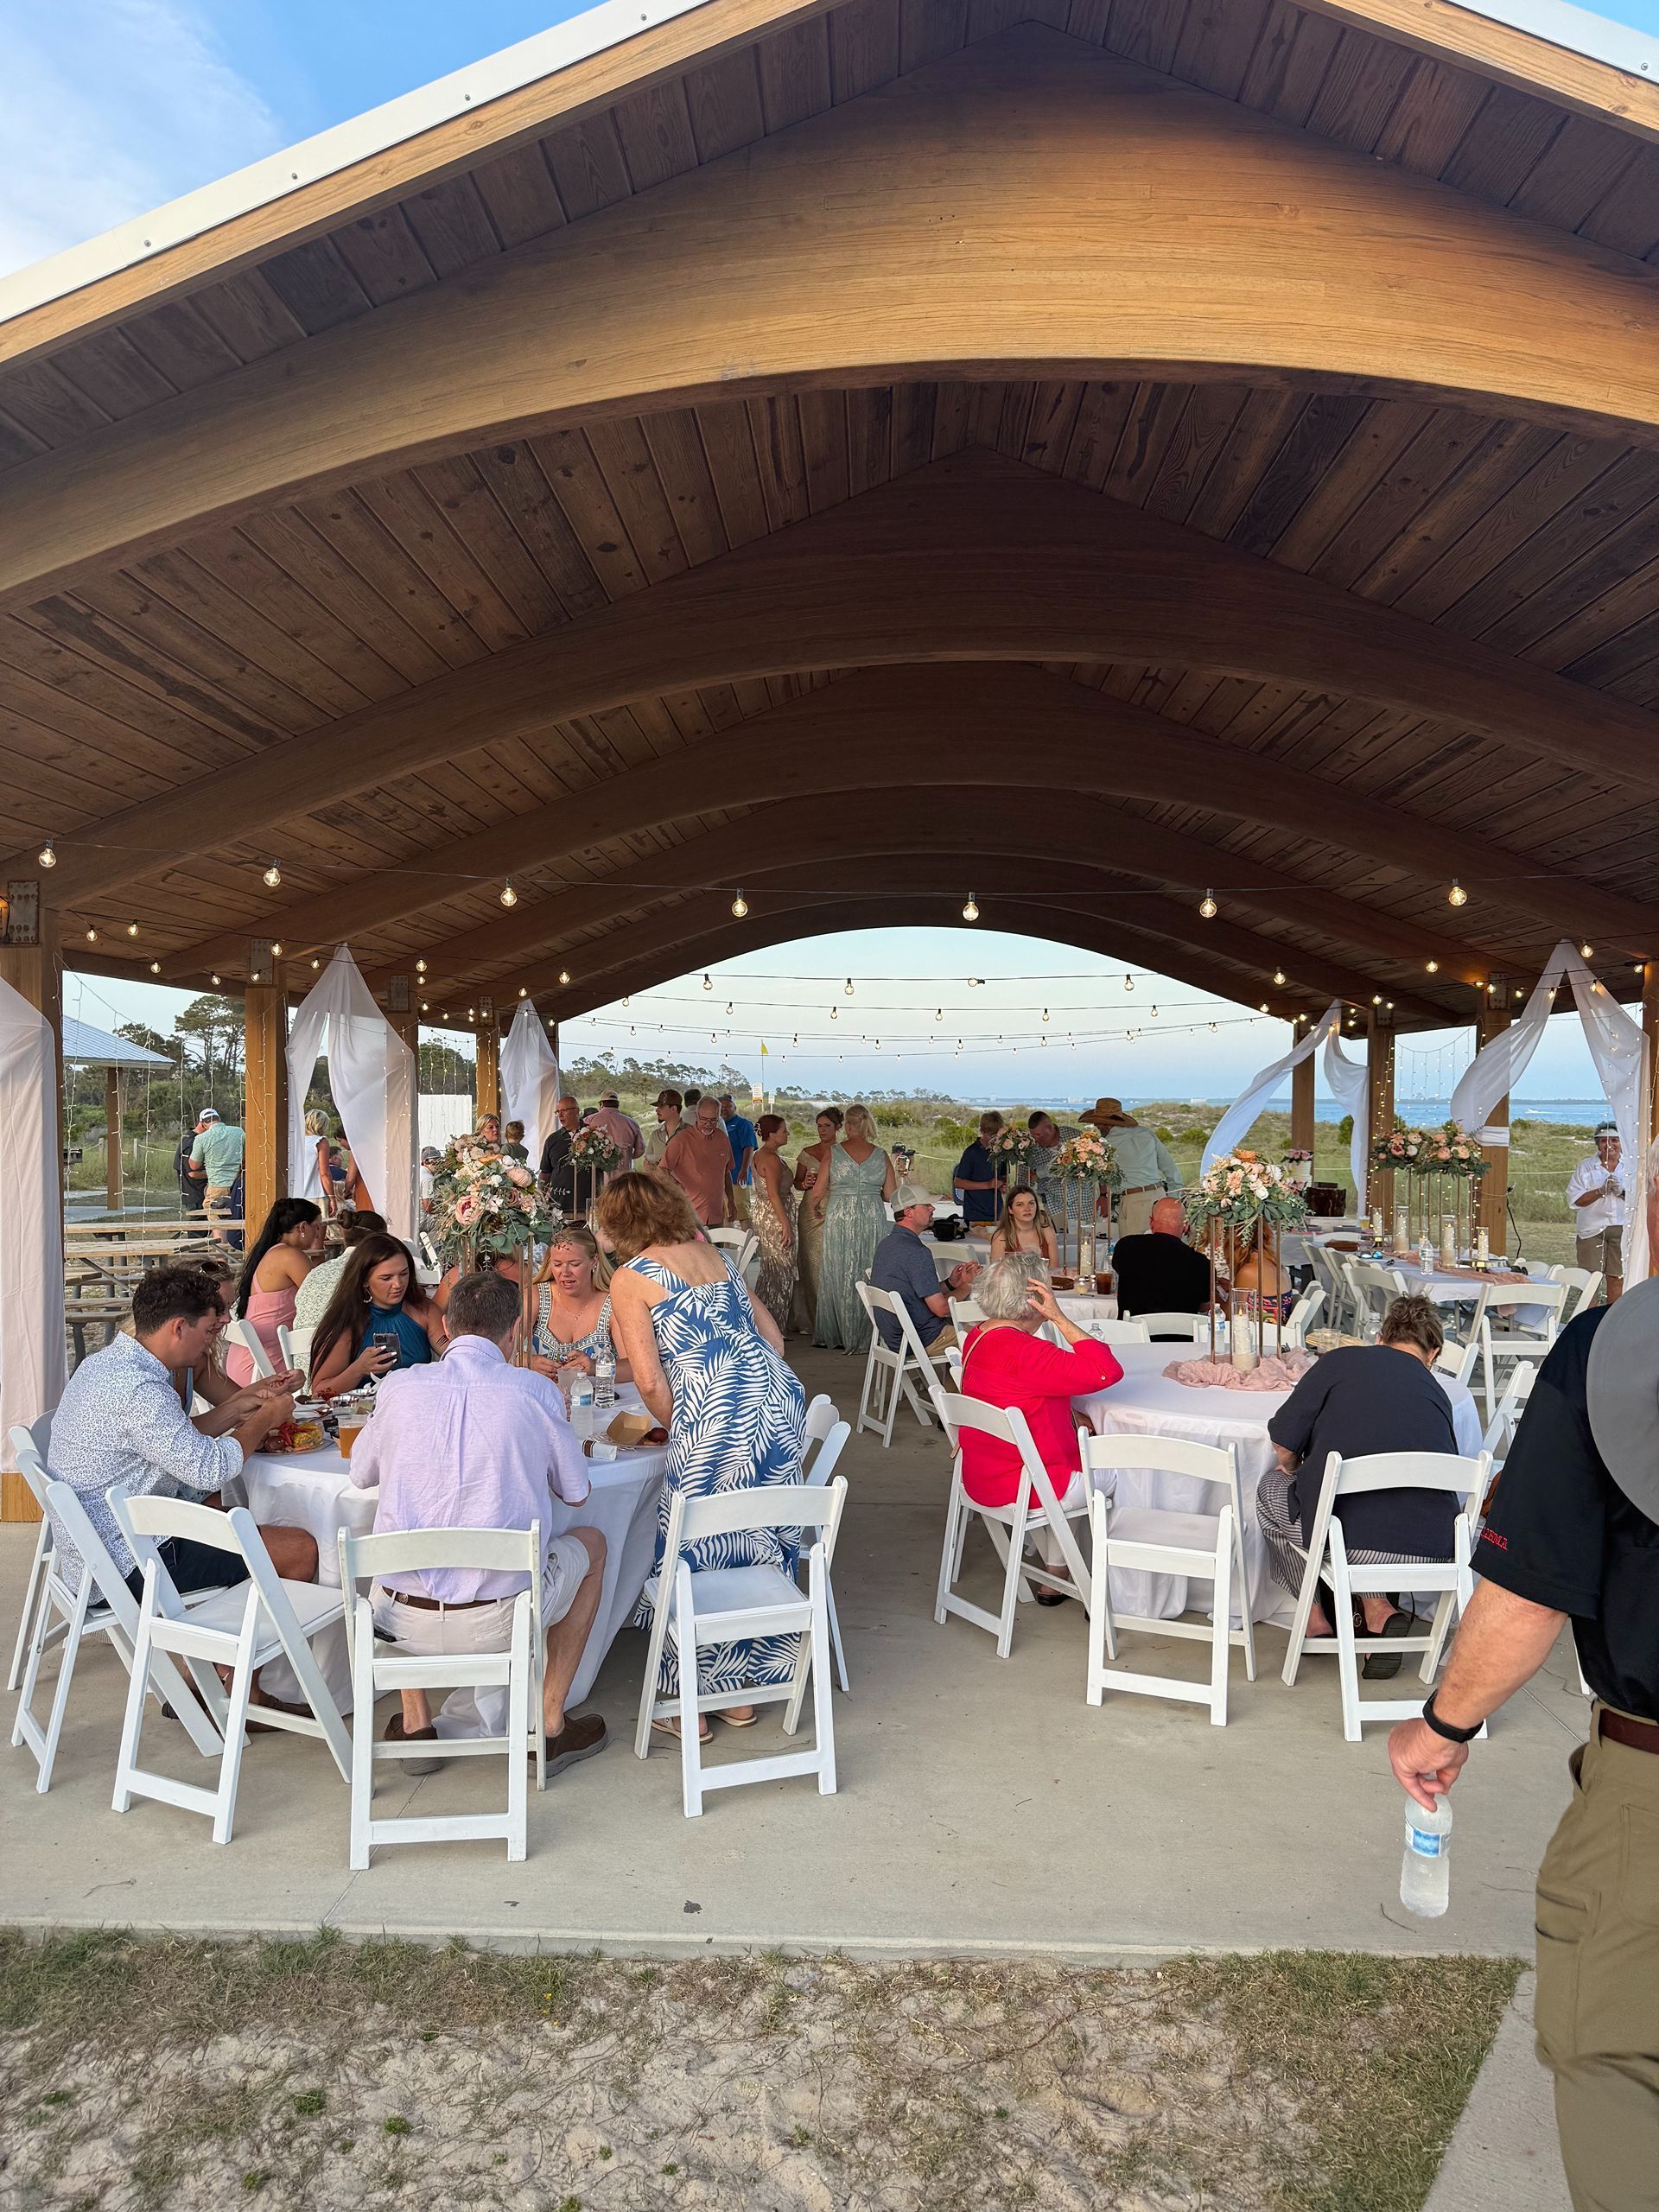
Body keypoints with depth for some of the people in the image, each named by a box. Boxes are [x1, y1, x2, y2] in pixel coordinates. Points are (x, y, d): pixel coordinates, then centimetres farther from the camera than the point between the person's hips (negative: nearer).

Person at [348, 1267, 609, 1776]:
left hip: (401, 1620, 3)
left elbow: (360, 1474, 17)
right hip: (499, 1620, -2)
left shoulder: (399, 1386, -2)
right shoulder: (537, 1391, -7)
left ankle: (414, 1722, 35)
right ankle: (552, 1725, 27)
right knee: (591, 1543, 26)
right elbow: (576, 1493, 7)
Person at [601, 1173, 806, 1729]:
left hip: (716, 1418, -7)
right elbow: (772, 1336, 20)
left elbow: (650, 1382, -6)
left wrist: (677, 1430, 10)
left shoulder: (630, 1278, 1)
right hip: (780, 1399, 7)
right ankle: (742, 1693, 29)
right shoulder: (712, 1251, 19)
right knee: (760, 1549, 16)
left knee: (692, 1557, 8)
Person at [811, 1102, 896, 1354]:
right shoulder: (881, 1155, 2)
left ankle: (836, 1335, 13)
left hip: (839, 1219, -1)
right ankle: (865, 1336, 10)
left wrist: (812, 1204, 21)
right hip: (873, 1219, 1)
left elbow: (817, 1193, -1)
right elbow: (891, 1195, 5)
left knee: (838, 1276, 8)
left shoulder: (832, 1153, -3)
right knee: (869, 1277, 7)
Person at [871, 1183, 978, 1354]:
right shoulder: (916, 1252, -22)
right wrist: (966, 1287, -3)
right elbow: (940, 1308, -20)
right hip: (924, 1342, -9)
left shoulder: (886, 1243, 8)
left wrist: (951, 1282, 6)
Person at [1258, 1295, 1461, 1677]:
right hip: (1430, 1550, 4)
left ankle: (1315, 1615, 28)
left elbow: (1284, 1445, 1)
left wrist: (1293, 1471, 25)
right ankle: (1377, 1605, 17)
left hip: (1348, 1539, -4)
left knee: (1271, 1489, 26)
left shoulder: (1343, 1360, 4)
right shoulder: (1437, 1392, 16)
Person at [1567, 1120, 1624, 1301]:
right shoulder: (1585, 1167, 5)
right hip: (1592, 1228, -2)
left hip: (1621, 1228, 2)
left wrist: (1622, 1192, -11)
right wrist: (1602, 1190, -15)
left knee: (1617, 1277, 2)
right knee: (1589, 1278, -4)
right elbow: (1575, 1200, -5)